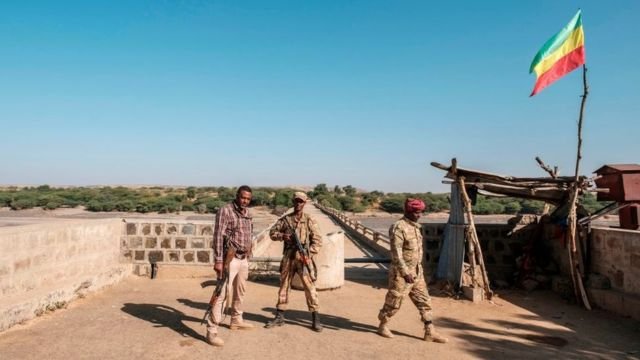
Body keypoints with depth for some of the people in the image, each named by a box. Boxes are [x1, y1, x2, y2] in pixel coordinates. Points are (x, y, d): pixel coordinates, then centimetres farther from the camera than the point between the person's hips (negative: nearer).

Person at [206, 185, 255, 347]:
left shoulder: (247, 213, 10)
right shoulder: (225, 211, -13)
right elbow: (218, 236, -18)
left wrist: (248, 254, 17)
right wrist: (218, 260, -23)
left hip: (243, 259, 8)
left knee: (240, 292, 19)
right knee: (222, 293, -9)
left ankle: (236, 321, 35)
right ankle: (211, 330, -2)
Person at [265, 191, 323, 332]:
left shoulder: (309, 220, 0)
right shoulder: (285, 219, 7)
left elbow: (317, 240, -2)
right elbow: (272, 232, 9)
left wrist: (309, 254, -13)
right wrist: (282, 236, -11)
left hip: (303, 258, -3)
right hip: (288, 258, 3)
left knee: (310, 288, -3)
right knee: (284, 286, 10)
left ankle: (315, 319, 6)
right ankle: (280, 317, 22)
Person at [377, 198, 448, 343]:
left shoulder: (415, 226, 9)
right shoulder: (398, 227, -19)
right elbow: (396, 253, -23)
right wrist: (405, 272, -26)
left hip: (417, 272, 8)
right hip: (401, 273, -8)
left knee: (424, 301, 8)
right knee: (393, 302, 6)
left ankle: (430, 332, 15)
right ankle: (382, 326, 26)